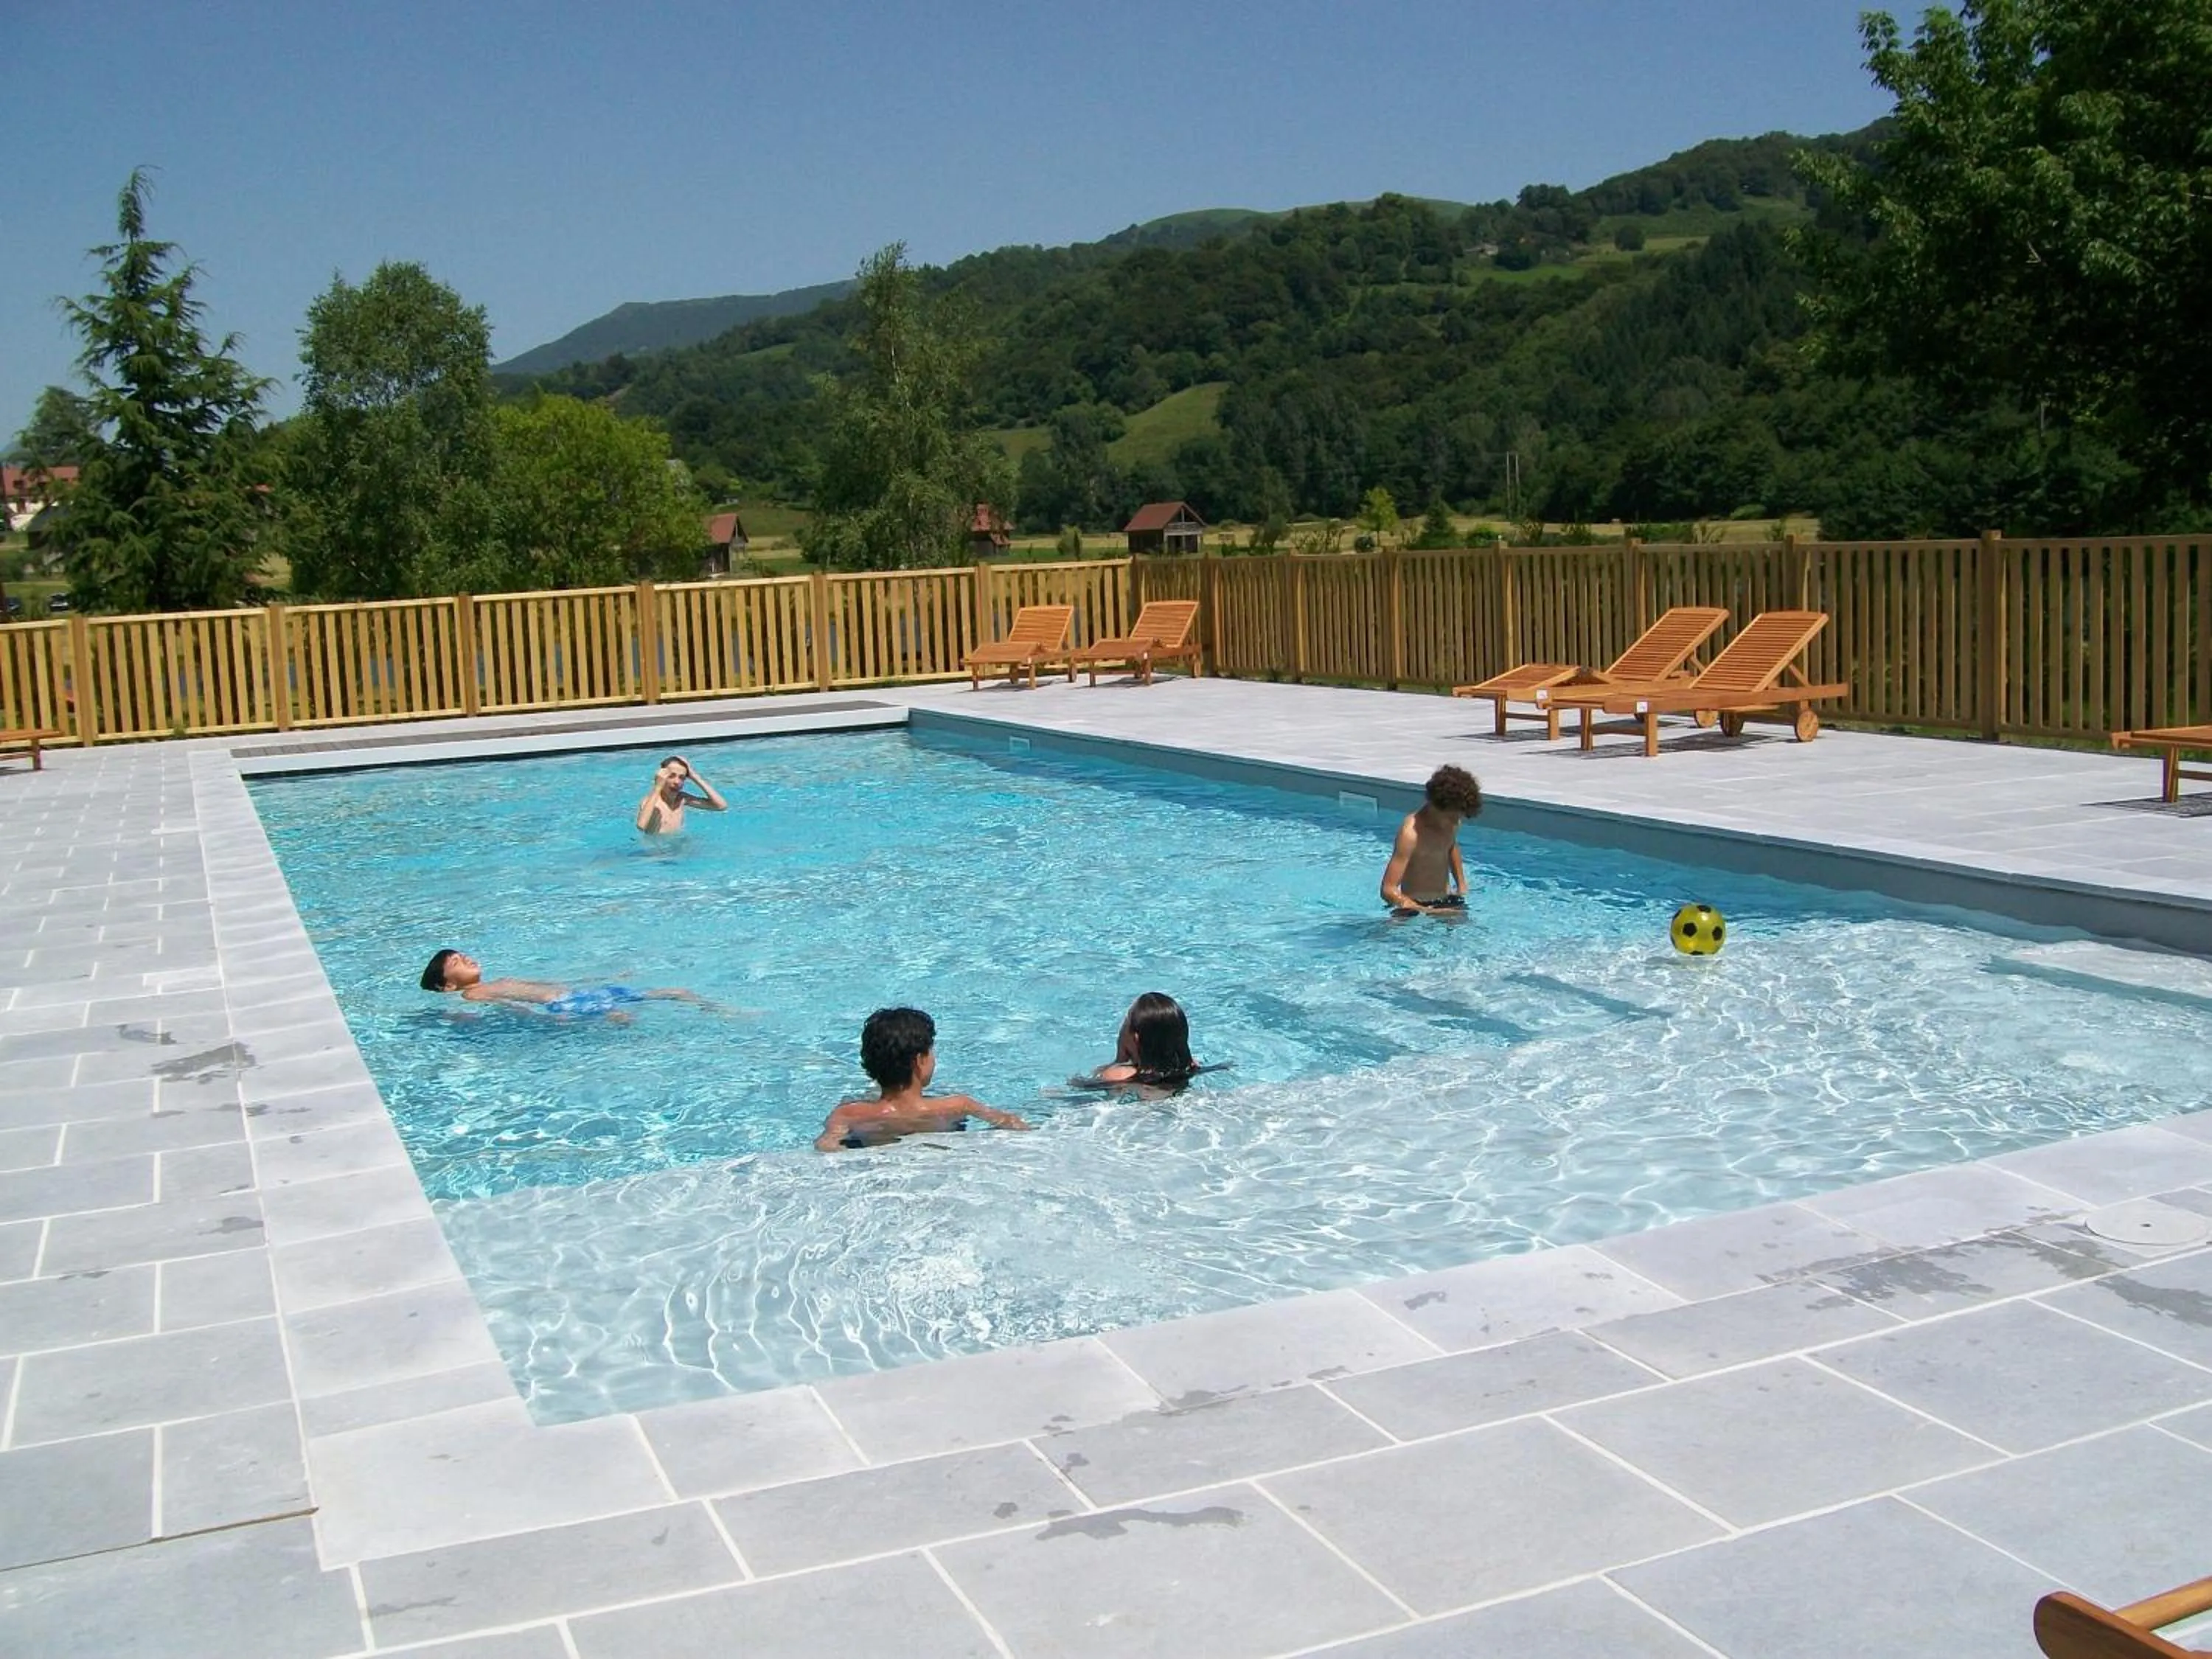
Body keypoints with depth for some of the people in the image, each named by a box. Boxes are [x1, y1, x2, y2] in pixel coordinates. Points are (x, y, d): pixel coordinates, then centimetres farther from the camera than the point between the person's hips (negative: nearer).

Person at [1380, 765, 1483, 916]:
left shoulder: (1451, 821, 1)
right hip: (1415, 907, -4)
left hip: (1447, 902, 4)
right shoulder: (1411, 833, -23)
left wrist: (1461, 884, 20)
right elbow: (1388, 890, -26)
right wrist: (1425, 911, -34)